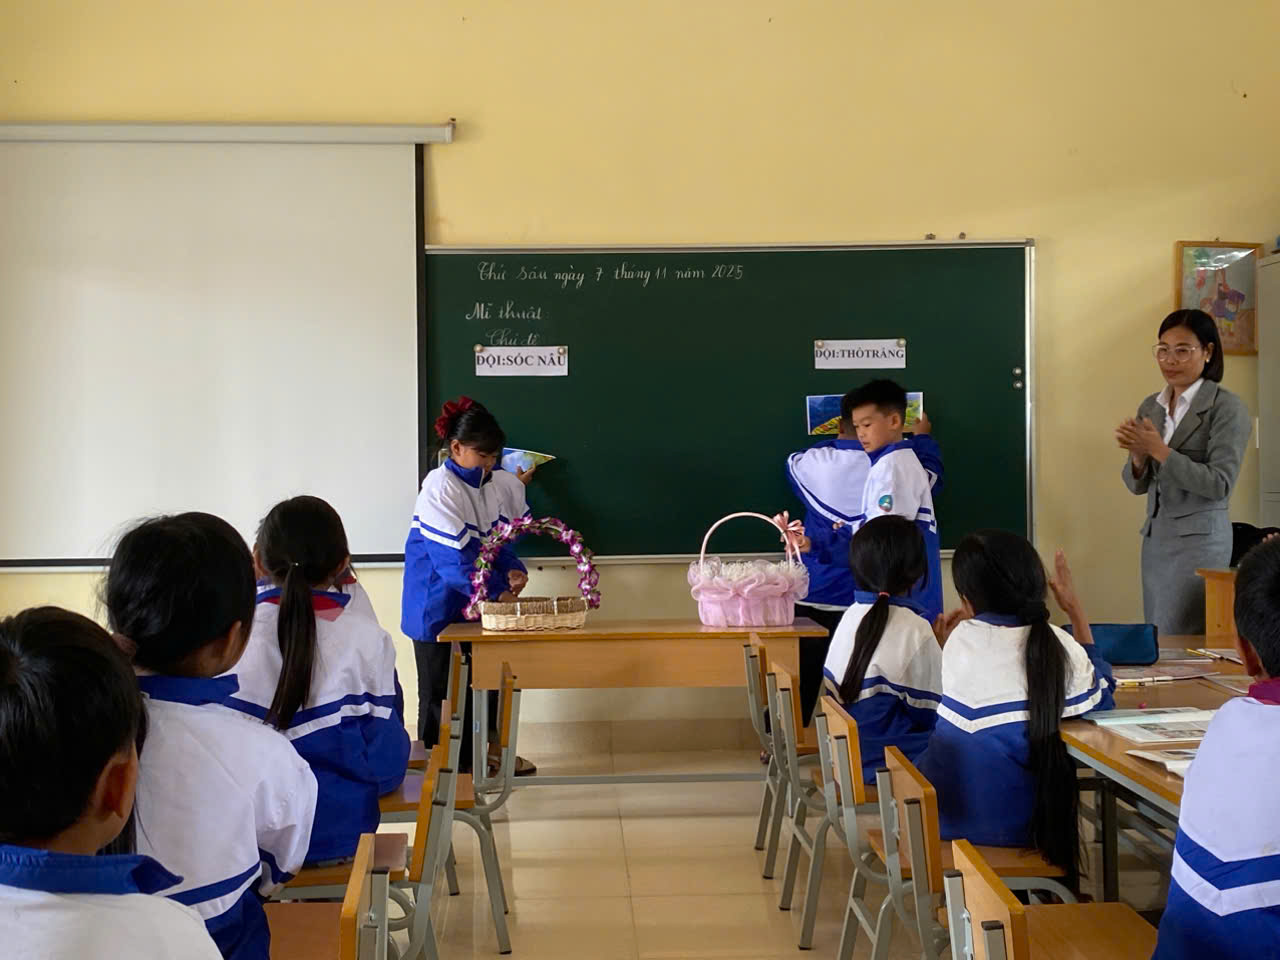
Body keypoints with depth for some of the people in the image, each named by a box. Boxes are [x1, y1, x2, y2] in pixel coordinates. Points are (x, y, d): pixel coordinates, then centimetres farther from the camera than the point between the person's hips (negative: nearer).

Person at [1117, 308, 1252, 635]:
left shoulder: (1227, 408, -10)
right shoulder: (1150, 407, 9)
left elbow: (1219, 485, -17)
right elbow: (1138, 485, 10)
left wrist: (1159, 450, -20)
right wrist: (1138, 456, -11)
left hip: (1199, 538, -7)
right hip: (1154, 535, 7)